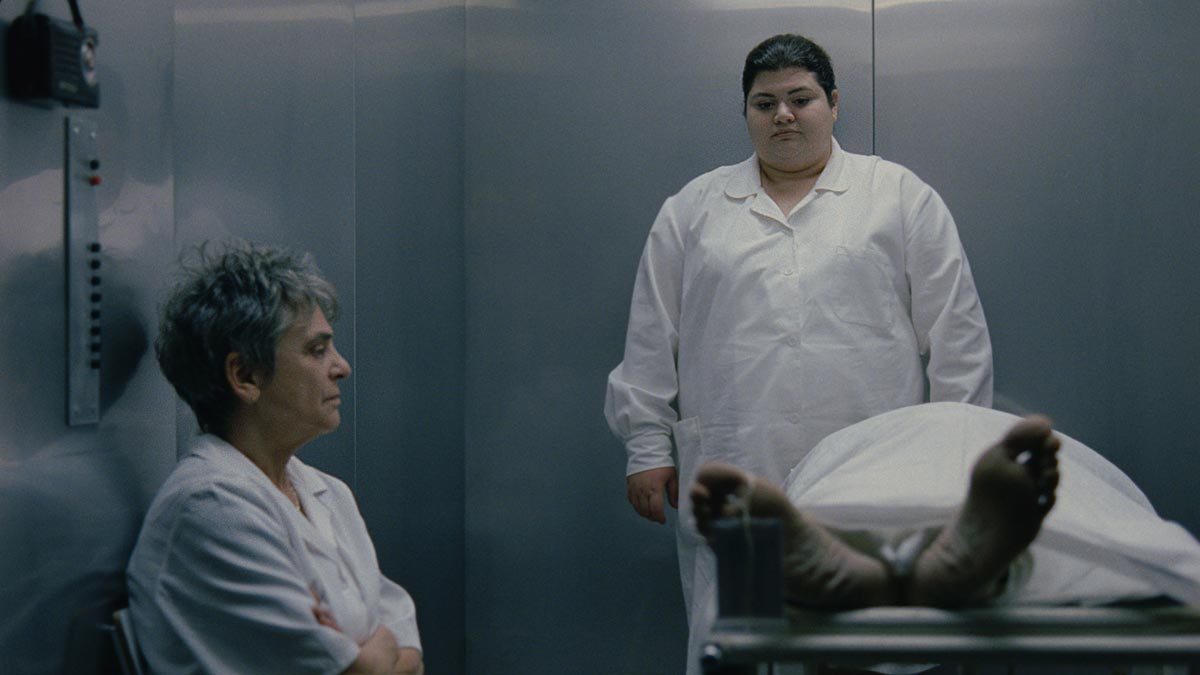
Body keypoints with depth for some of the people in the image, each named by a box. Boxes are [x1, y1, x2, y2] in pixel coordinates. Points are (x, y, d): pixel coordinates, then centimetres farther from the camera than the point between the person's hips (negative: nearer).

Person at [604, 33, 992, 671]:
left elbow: (956, 333, 7)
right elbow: (651, 339, 13)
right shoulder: (692, 208, 14)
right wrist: (648, 446, 7)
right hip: (731, 482, 1)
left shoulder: (902, 197, 10)